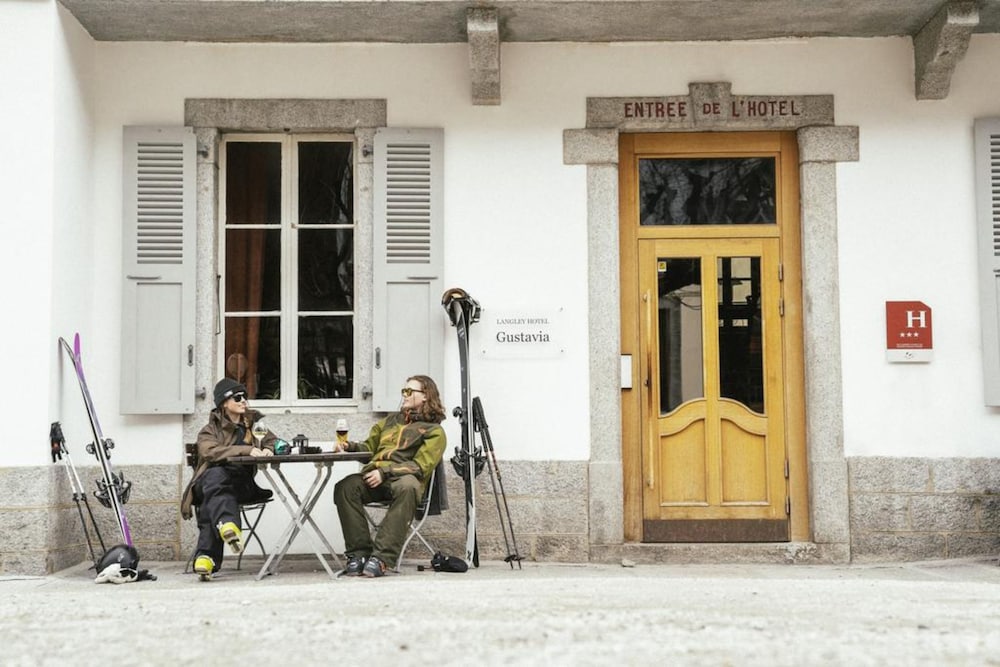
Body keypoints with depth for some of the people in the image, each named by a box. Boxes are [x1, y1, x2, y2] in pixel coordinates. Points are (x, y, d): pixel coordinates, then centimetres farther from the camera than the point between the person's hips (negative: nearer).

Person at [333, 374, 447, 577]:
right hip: (374, 476, 5)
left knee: (408, 487, -41)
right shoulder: (391, 420, 31)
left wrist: (385, 472, -14)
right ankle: (359, 553, -25)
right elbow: (369, 447, 34)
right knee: (345, 487, -28)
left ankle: (381, 558, -42)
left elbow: (420, 466, -2)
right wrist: (349, 446, 11)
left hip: (403, 478, -5)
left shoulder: (434, 432, 11)